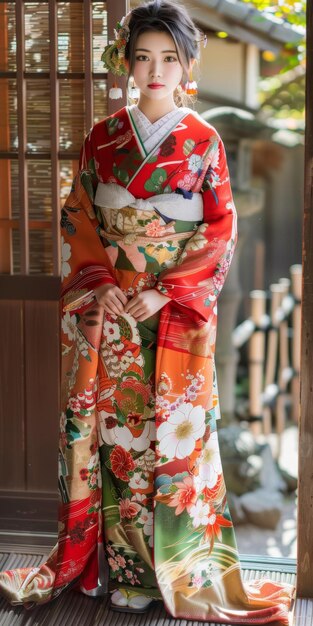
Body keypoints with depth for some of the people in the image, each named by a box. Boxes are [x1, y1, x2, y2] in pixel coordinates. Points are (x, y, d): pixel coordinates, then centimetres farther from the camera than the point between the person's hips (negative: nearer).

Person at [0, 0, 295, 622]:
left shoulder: (204, 143, 0)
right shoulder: (103, 138, 7)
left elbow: (222, 232, -3)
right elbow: (77, 221, 8)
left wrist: (169, 293, -13)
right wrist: (98, 284, -7)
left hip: (179, 312, -2)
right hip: (108, 308, 2)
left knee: (174, 427, 2)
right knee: (107, 422, 5)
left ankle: (175, 564, 18)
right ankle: (112, 557, 21)